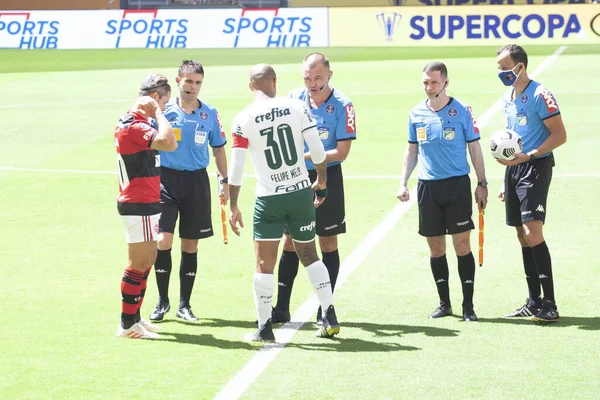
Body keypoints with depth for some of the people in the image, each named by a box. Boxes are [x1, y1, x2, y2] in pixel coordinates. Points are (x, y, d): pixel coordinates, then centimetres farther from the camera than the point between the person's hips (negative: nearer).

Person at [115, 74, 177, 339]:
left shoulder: (139, 122, 14)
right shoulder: (133, 126, -20)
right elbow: (169, 144, -33)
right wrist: (157, 112, -24)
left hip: (145, 203, 11)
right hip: (138, 205, -11)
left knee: (147, 260, 16)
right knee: (138, 263, -6)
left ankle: (134, 318, 23)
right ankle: (127, 324, -1)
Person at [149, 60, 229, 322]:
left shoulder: (209, 114, 4)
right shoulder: (164, 110, -1)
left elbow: (218, 149, 13)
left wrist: (224, 181, 8)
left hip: (196, 181, 2)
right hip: (166, 179, -2)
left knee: (190, 245, 5)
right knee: (163, 240, -11)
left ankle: (184, 305, 16)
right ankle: (162, 301, 4)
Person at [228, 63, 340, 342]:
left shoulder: (243, 120, -7)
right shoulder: (297, 107, -4)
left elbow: (236, 169, -6)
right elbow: (317, 150, -4)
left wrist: (233, 207, 3)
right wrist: (321, 181, 13)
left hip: (269, 199, -2)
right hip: (301, 193, 2)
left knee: (264, 264, 4)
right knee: (309, 255, 18)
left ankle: (265, 328, 6)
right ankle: (330, 317, 14)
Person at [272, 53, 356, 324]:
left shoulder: (342, 106, -10)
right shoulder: (294, 99, 2)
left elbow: (342, 151, -13)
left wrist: (307, 156, -22)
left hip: (327, 179, -3)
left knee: (328, 243, 3)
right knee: (290, 241, 4)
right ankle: (281, 307, 8)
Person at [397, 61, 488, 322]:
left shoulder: (461, 111, -3)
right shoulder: (416, 113, 7)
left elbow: (474, 147, 2)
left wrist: (482, 184, -1)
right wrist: (403, 183, 8)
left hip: (457, 184, -3)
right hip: (427, 186, 3)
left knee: (462, 244, -6)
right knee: (435, 247, 6)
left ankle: (468, 305, 1)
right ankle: (444, 303, 16)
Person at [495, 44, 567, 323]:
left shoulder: (539, 95, -12)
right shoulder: (508, 97, 14)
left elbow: (559, 135, -15)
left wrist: (529, 156, -24)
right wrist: (506, 181, 23)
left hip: (536, 167, -8)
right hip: (514, 168, 9)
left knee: (532, 232, -16)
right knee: (522, 236, 9)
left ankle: (550, 304, -13)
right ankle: (534, 302, 16)